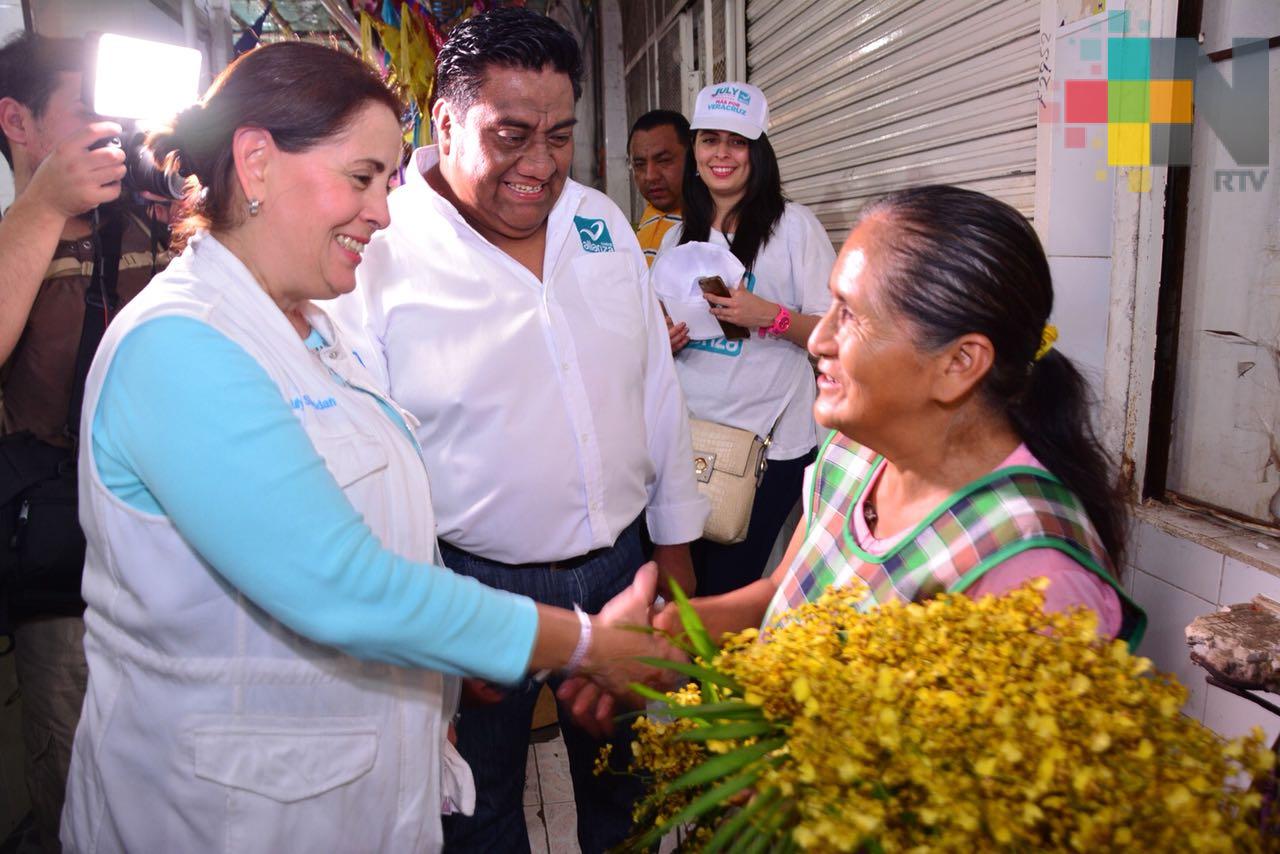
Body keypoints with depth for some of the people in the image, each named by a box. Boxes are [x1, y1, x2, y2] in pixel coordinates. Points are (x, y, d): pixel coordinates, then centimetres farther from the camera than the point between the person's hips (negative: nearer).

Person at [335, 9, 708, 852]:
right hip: (475, 586, -4)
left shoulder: (602, 220, 1)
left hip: (618, 563, 5)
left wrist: (675, 545, 10)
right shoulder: (377, 252, -15)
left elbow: (658, 389, 7)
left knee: (624, 777, 25)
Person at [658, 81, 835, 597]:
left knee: (724, 590, -1)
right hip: (690, 434, 5)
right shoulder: (678, 238, 13)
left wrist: (771, 316, -22)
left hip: (769, 442, -5)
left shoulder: (793, 225, -4)